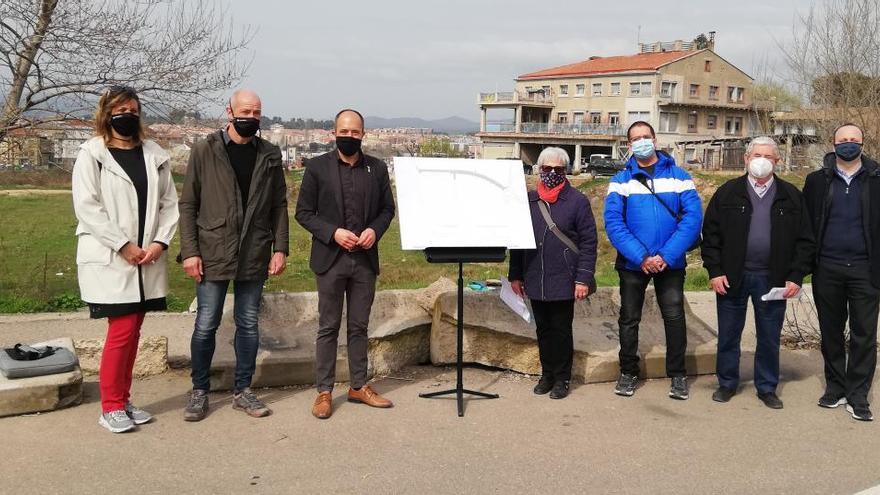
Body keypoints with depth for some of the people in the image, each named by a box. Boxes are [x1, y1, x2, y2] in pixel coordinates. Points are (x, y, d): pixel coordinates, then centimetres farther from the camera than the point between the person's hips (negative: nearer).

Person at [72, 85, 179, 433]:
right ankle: (110, 407, 9)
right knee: (122, 330, -5)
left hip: (147, 260, 4)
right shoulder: (92, 154, -3)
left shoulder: (154, 155, 8)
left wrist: (160, 242, -7)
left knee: (133, 332, 10)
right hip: (110, 260, -4)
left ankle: (123, 400, 23)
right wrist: (123, 245, -14)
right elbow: (86, 206, -10)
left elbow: (169, 202, 7)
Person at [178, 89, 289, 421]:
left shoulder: (270, 155, 6)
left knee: (248, 325, 10)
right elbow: (188, 204, -2)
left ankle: (242, 391, 22)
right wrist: (189, 251, -8)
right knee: (206, 325, 3)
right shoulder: (204, 151, -2)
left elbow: (279, 205, 8)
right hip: (213, 255, -2)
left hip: (254, 257, 3)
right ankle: (199, 391, 20)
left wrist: (280, 248, 0)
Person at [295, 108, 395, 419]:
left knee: (359, 326, 12)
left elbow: (387, 208, 12)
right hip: (330, 258, -2)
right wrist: (333, 233, -15)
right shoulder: (317, 167, -1)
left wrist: (375, 230, -9)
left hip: (365, 259, 3)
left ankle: (359, 386, 22)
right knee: (328, 327, 3)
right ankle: (324, 391, 11)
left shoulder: (377, 169, 6)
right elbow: (303, 212, -1)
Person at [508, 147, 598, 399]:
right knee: (543, 329, 12)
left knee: (561, 330, 5)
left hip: (564, 281, -4)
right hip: (535, 281, 4)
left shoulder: (578, 201, -3)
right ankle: (547, 374, 25)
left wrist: (583, 278, -13)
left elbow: (588, 243, -6)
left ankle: (561, 378, 17)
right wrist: (515, 275, 9)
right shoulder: (529, 200, 8)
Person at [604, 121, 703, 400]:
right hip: (632, 262, 1)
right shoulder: (621, 180, 1)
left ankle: (677, 374, 19)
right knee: (629, 319, 10)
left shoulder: (679, 176, 1)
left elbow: (692, 218, -8)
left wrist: (666, 256, -17)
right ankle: (628, 372, 25)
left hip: (671, 262, 0)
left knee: (674, 317, 3)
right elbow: (613, 223, -9)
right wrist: (641, 257, -19)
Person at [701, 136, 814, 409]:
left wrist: (796, 276, -4)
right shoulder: (728, 193, 1)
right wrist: (715, 271, -7)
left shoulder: (791, 196, 4)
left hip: (773, 280, 1)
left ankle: (767, 388, 24)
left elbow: (804, 240, 4)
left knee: (769, 338, 10)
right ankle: (727, 383, 24)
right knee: (728, 335, 9)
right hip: (732, 277, 0)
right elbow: (711, 234, 0)